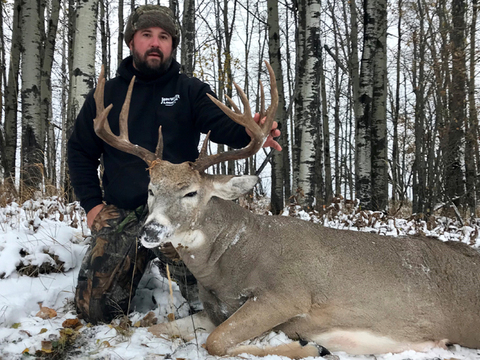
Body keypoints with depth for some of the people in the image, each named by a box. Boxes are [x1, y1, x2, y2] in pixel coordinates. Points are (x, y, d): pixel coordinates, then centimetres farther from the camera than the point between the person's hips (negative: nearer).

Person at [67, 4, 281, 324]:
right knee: (95, 309, -3)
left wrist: (248, 132, -36)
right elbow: (80, 151, 16)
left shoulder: (190, 91, 6)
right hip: (121, 214, 2)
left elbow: (220, 122, -12)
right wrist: (92, 203, 4)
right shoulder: (106, 95, 10)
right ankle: (140, 262, 26)